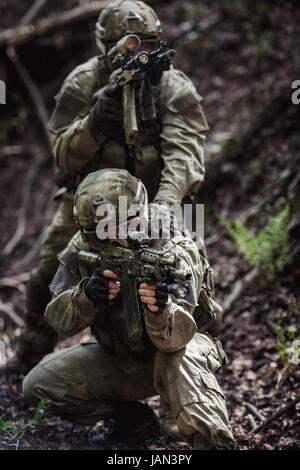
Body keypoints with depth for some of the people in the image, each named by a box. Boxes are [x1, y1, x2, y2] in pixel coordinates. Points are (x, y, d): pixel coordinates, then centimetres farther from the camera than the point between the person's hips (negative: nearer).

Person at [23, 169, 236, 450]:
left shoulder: (175, 253, -26)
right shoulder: (82, 249, -13)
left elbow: (177, 337, -37)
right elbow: (58, 319, -16)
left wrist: (160, 309, -61)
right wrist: (86, 293, -38)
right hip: (119, 359, 6)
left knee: (178, 355, -39)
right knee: (38, 385, -7)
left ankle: (214, 443, -33)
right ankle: (131, 418, 8)